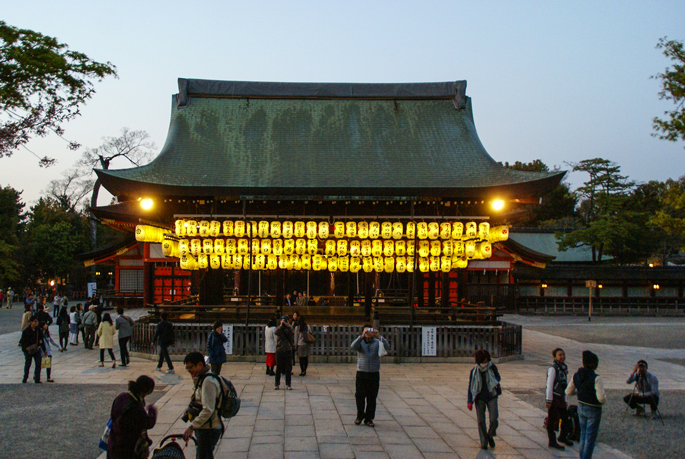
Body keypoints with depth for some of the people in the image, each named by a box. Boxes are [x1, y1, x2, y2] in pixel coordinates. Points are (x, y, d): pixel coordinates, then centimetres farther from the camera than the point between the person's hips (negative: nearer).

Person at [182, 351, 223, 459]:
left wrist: (192, 427, -25)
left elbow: (208, 410, -25)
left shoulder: (208, 381, -20)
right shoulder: (201, 379, 12)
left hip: (208, 430, -10)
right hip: (203, 429, 10)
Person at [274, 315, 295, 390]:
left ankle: (288, 384, 10)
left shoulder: (289, 328, 7)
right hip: (279, 350, 0)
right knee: (278, 368, 4)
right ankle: (276, 384, 11)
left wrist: (288, 326, -21)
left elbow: (292, 334, -12)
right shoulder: (279, 328, 7)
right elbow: (275, 333, -15)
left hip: (288, 350, 0)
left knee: (288, 368, 2)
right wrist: (281, 325, -19)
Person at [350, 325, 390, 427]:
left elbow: (387, 347, -13)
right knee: (359, 396, 2)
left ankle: (369, 418, 16)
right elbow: (353, 347, -18)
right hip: (361, 373, 0)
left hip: (374, 373, 0)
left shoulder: (377, 342, 5)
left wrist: (379, 336, -27)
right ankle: (360, 416, 23)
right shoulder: (360, 342, 4)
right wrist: (362, 336, -29)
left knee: (372, 397, 3)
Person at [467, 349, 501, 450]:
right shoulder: (474, 371, -4)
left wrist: (495, 383, -12)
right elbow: (471, 386, 0)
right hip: (480, 398, 0)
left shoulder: (492, 367, -4)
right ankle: (484, 442, 18)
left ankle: (490, 435, 23)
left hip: (492, 397, 0)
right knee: (481, 421, 1)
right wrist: (470, 402, -5)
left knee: (494, 420, -7)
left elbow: (498, 377, 13)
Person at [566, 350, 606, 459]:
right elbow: (601, 398, -26)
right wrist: (604, 395, -4)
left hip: (581, 407, 6)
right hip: (593, 409, -6)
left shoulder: (576, 376, -4)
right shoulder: (596, 378, -23)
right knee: (590, 437, 5)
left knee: (583, 434, 20)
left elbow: (568, 392, 7)